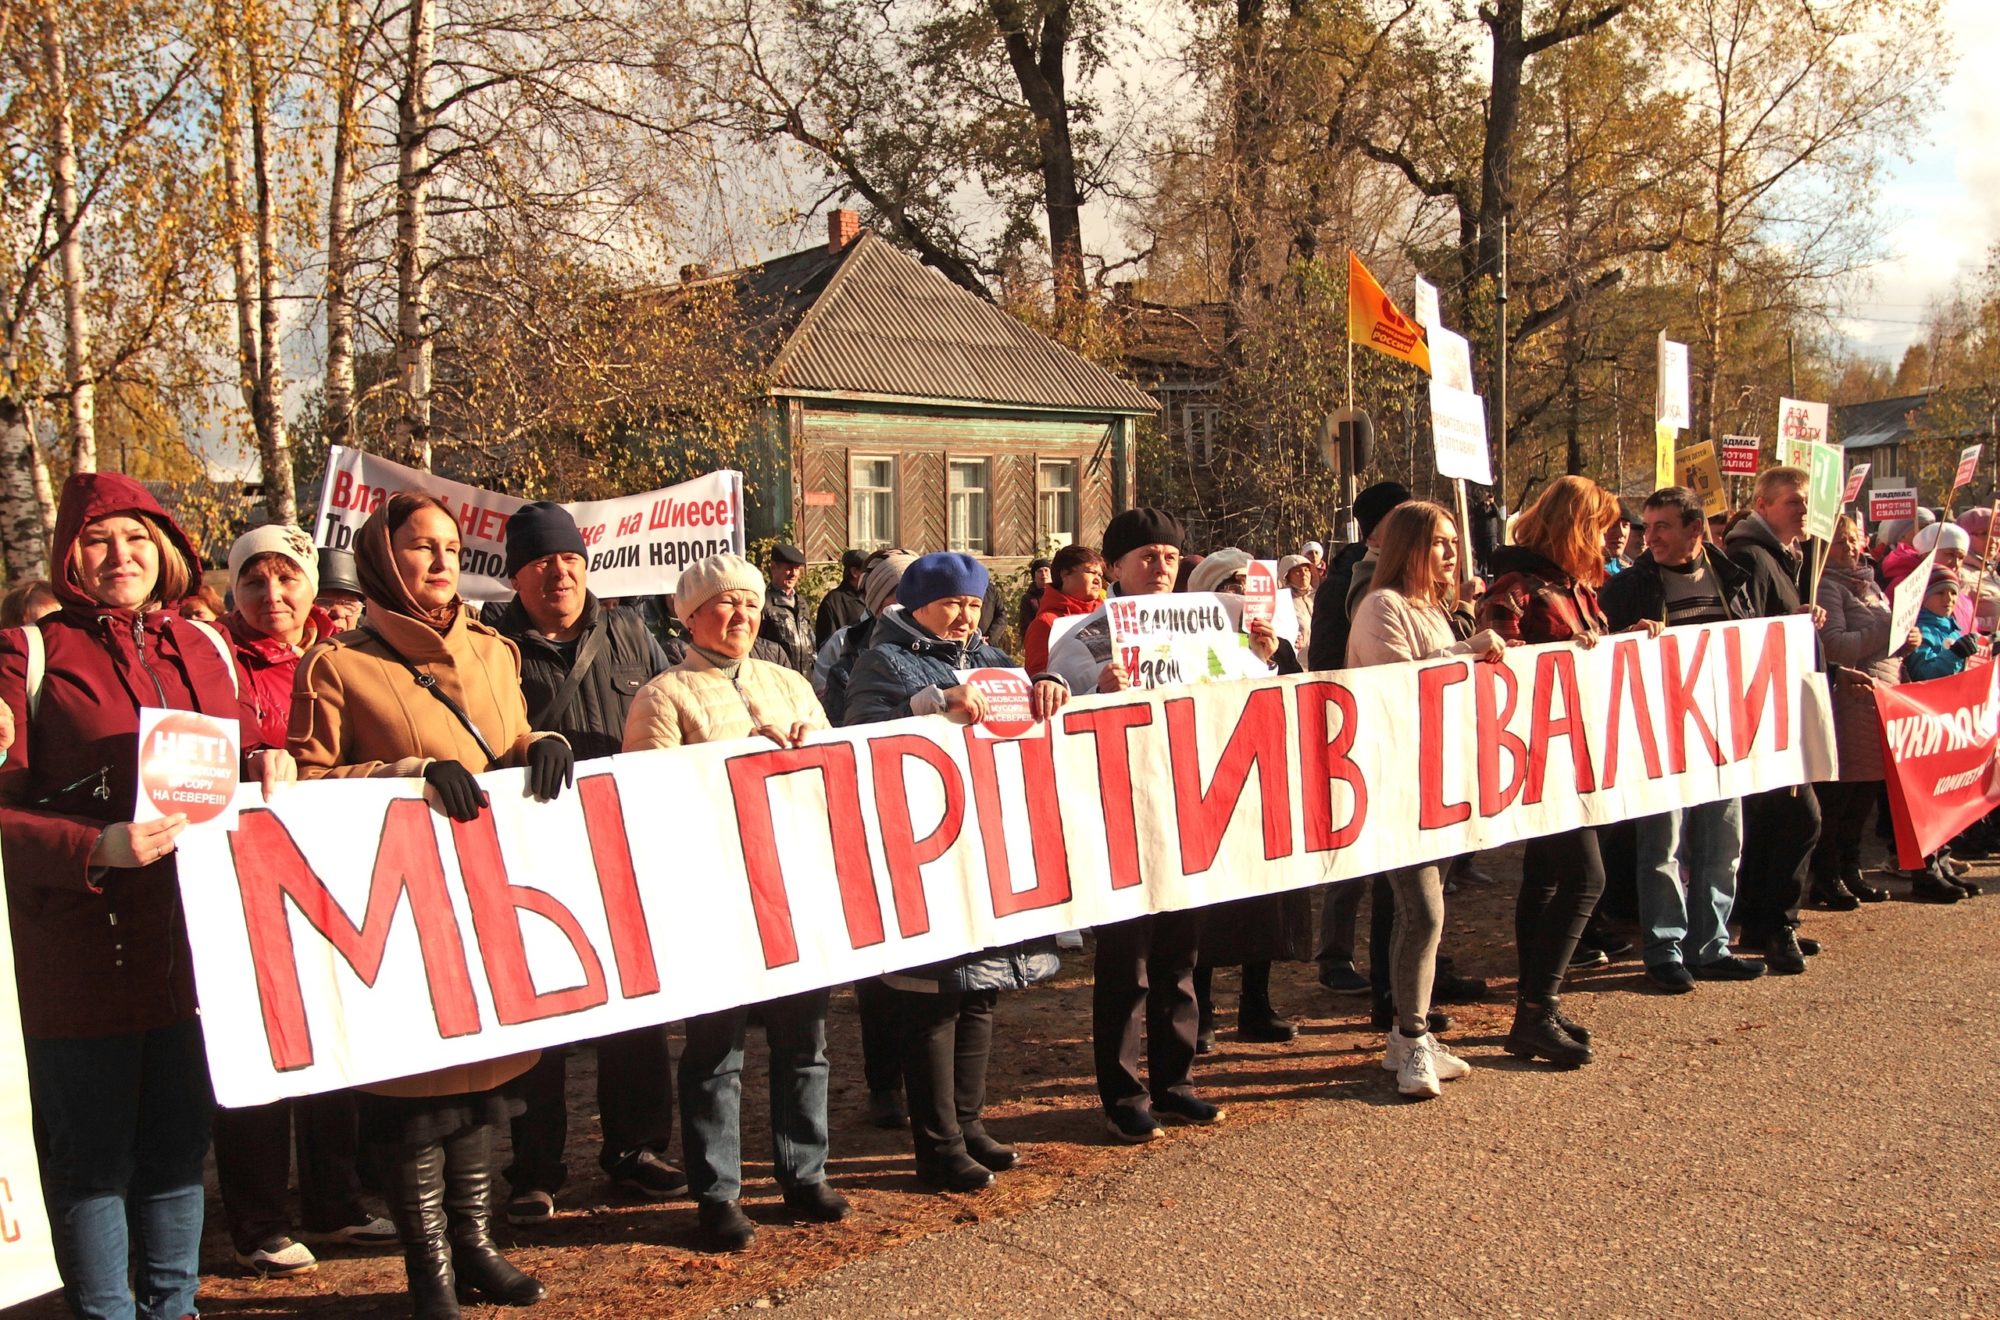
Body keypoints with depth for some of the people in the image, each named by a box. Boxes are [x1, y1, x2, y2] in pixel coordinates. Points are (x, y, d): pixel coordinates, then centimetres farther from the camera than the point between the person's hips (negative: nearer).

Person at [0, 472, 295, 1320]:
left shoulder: (205, 649, 12)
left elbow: (245, 756, 23)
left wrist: (269, 766, 0)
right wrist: (95, 850, -23)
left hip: (191, 937, 5)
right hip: (81, 951, -5)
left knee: (181, 1139, 15)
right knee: (92, 1151, 4)